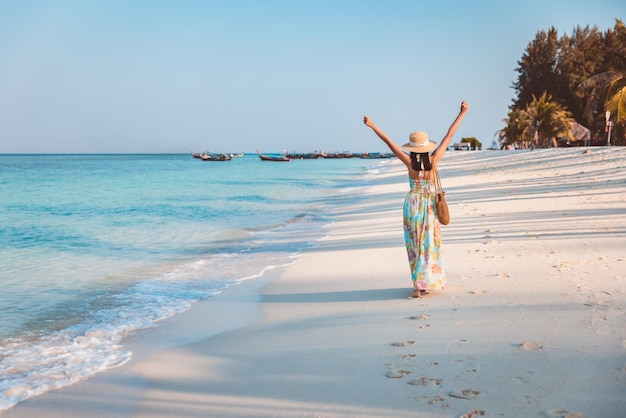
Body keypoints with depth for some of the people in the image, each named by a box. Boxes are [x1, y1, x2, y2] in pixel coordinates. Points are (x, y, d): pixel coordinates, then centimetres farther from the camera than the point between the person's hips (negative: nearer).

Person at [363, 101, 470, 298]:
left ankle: (420, 285, 5)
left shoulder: (410, 162, -12)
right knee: (429, 244, 9)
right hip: (430, 205, 1)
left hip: (413, 204, -1)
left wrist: (373, 126, -8)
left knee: (416, 245, 7)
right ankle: (424, 284, 10)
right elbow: (449, 136, -4)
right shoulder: (433, 160, -9)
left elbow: (389, 142, -11)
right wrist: (461, 113, 3)